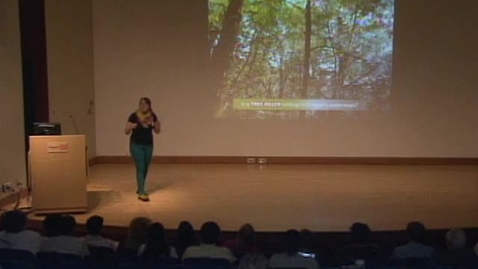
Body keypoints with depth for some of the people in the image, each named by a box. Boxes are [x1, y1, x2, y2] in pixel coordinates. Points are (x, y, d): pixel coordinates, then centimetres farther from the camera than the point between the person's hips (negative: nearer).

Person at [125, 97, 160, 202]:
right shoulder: (134, 116, -12)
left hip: (148, 145, 4)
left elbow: (157, 131, 5)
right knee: (140, 168, -11)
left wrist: (157, 125, -16)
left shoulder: (153, 116, -2)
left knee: (145, 168, 12)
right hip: (136, 145, -4)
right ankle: (141, 193, -11)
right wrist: (130, 127, -32)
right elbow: (126, 132, -10)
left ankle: (140, 189, 30)